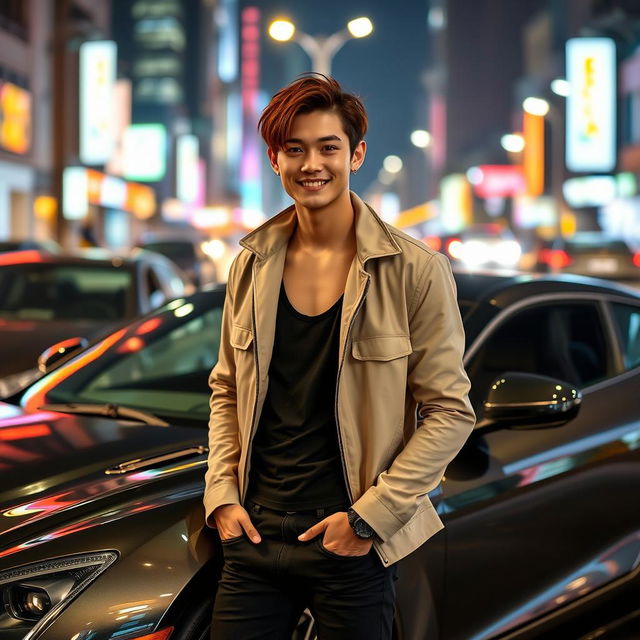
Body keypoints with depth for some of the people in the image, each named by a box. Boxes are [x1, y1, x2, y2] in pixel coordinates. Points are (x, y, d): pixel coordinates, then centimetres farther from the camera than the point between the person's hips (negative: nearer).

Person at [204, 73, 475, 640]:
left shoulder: (415, 270, -7)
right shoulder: (252, 264, 6)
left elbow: (450, 412, -7)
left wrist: (370, 516, -12)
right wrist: (222, 493, 2)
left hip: (353, 549, -3)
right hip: (253, 533, 4)